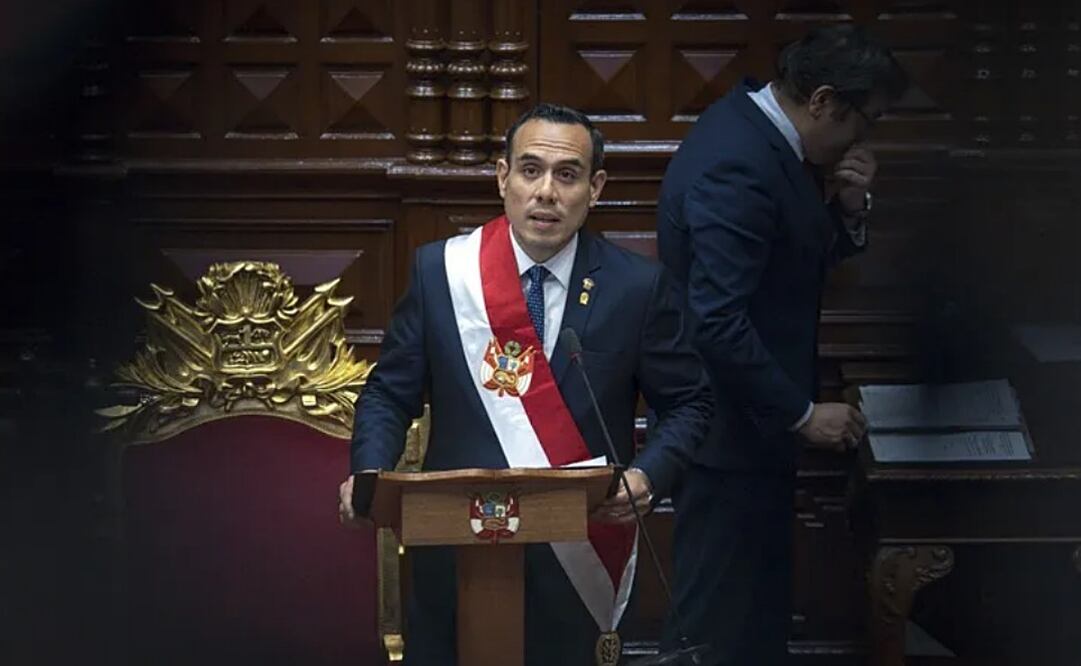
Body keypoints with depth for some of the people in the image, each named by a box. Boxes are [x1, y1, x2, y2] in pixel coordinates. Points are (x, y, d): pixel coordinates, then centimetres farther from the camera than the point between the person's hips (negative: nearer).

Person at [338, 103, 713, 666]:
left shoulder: (638, 286, -5)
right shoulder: (439, 271, -3)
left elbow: (688, 403, 3)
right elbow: (389, 395, 3)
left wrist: (646, 476, -15)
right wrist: (369, 474, -16)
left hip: (577, 554, 0)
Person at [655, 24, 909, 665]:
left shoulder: (757, 126, 5)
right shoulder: (738, 166, -25)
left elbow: (807, 258, 16)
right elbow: (717, 322, -29)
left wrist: (848, 210, -5)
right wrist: (802, 414, -22)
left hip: (749, 420, 10)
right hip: (728, 437, -10)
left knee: (760, 607, 19)